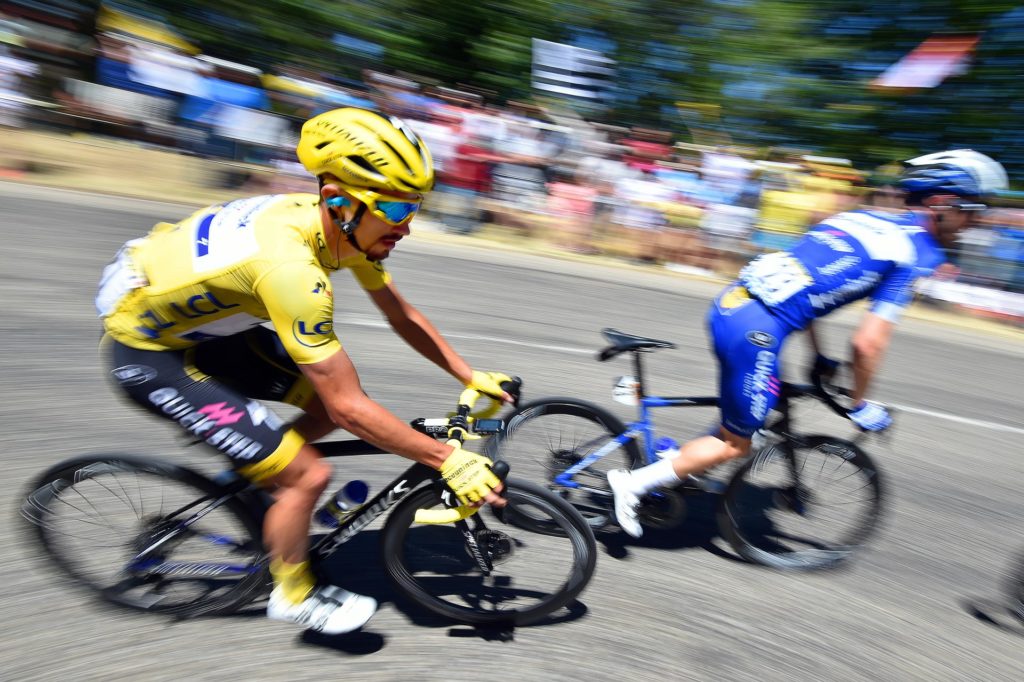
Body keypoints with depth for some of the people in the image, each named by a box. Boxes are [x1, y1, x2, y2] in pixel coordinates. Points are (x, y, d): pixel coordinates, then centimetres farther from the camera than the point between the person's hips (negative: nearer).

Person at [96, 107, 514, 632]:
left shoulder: (345, 225, -11)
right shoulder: (290, 265, -37)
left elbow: (403, 318, 1)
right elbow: (351, 409, -33)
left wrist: (473, 379, -1)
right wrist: (451, 461, -26)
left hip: (201, 320, 8)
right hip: (147, 351, -8)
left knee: (331, 401, 5)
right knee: (307, 475, -12)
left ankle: (252, 476, 28)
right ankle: (293, 595, 15)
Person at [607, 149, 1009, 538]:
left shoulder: (858, 218, 21)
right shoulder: (916, 253, -2)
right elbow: (867, 344, -8)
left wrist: (818, 357, 34)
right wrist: (860, 406, 9)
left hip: (729, 302, 8)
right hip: (755, 329, -8)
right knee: (736, 445, 9)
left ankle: (690, 469, 36)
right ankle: (633, 484, 10)